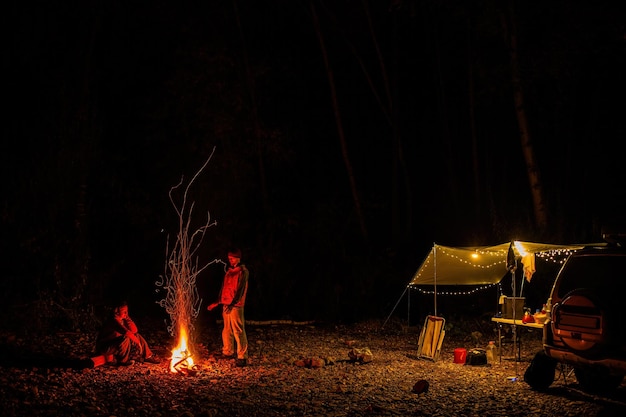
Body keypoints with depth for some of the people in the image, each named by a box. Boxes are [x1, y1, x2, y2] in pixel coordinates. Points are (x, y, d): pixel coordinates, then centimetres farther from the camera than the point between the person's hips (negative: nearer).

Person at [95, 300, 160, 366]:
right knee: (125, 339, -32)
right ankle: (122, 361, -14)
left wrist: (128, 318, -10)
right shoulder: (114, 320, -26)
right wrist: (138, 343, -23)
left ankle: (147, 356, 8)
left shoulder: (123, 319, 1)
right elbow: (127, 333, -32)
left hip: (115, 344, 9)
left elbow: (135, 331, -1)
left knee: (137, 335, 3)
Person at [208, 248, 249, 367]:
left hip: (236, 306, -8)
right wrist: (217, 302, 22)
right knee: (227, 329, 15)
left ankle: (242, 357, -9)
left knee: (238, 331, -10)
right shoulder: (229, 271, 18)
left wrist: (233, 303, -25)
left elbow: (240, 289, -16)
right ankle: (228, 352, 29)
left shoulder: (242, 271, -7)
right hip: (226, 304, 8)